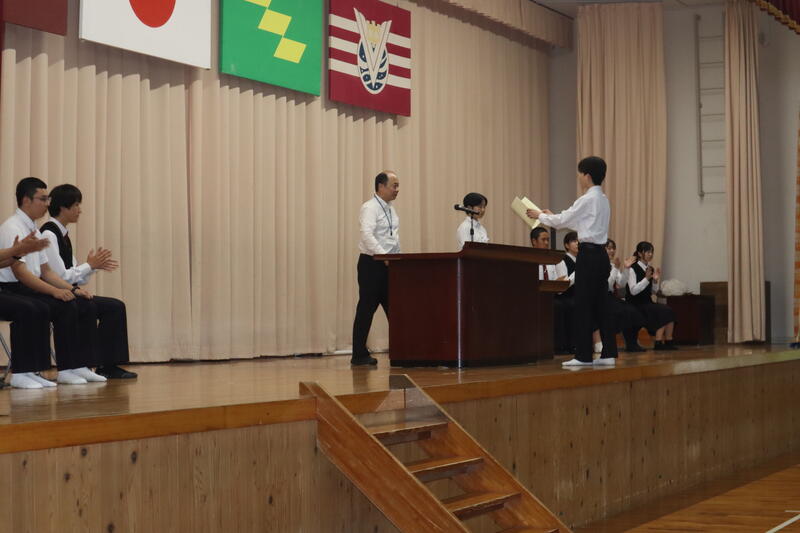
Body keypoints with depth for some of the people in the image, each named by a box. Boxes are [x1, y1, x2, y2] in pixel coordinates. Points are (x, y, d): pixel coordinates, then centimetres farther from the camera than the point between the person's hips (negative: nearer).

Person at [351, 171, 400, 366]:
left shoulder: (391, 209, 16)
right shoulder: (370, 208, -11)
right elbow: (367, 235, -25)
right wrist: (384, 257, -30)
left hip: (389, 264, 8)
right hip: (372, 264, -8)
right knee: (366, 309, -3)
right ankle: (359, 355, 3)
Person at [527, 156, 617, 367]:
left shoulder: (588, 199, -12)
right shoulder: (602, 199, 15)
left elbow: (562, 220, -7)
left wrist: (540, 215, 9)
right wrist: (552, 216, 26)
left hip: (589, 254, -9)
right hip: (600, 254, 9)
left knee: (583, 304, -4)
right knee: (600, 304, 10)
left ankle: (583, 355, -2)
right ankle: (609, 353, 10)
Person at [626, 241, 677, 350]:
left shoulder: (650, 269, 11)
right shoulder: (633, 269, -9)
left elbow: (653, 292, 15)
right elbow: (633, 291, -18)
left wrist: (656, 280, -3)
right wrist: (646, 279, -22)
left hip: (647, 303, 7)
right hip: (635, 305, -7)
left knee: (669, 311, -17)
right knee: (663, 312, -24)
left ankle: (668, 341, -17)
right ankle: (658, 343, -23)